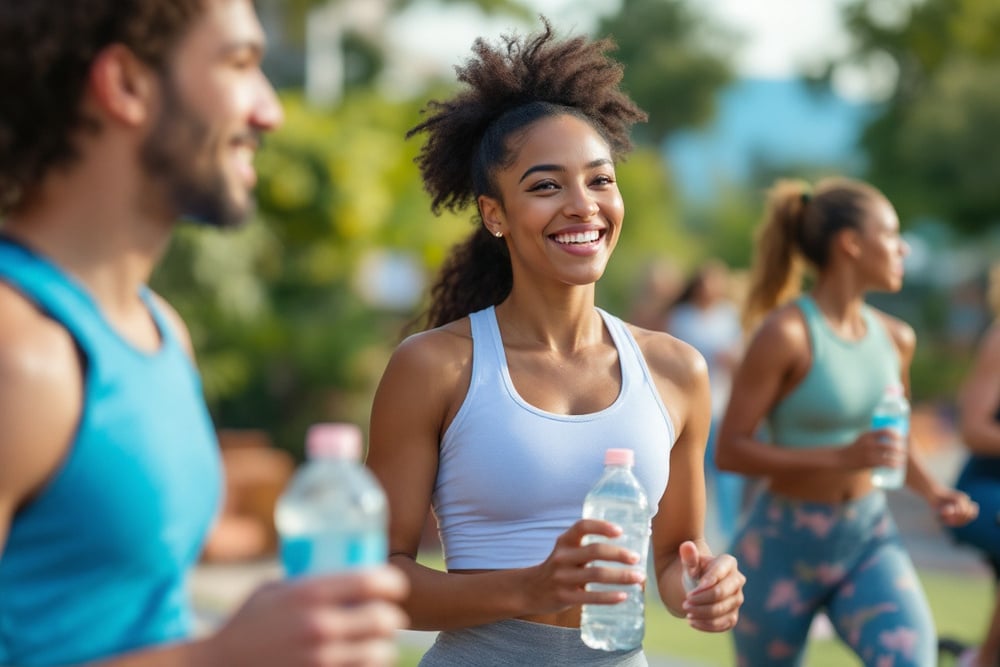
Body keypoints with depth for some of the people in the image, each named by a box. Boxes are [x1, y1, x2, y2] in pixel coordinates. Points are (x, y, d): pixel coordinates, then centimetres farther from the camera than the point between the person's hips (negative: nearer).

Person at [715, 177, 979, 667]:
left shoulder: (895, 337, 4)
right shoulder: (786, 333, -16)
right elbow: (729, 451, -18)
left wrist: (931, 491, 2)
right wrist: (841, 457, -27)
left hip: (869, 539, 4)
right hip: (785, 548, -4)